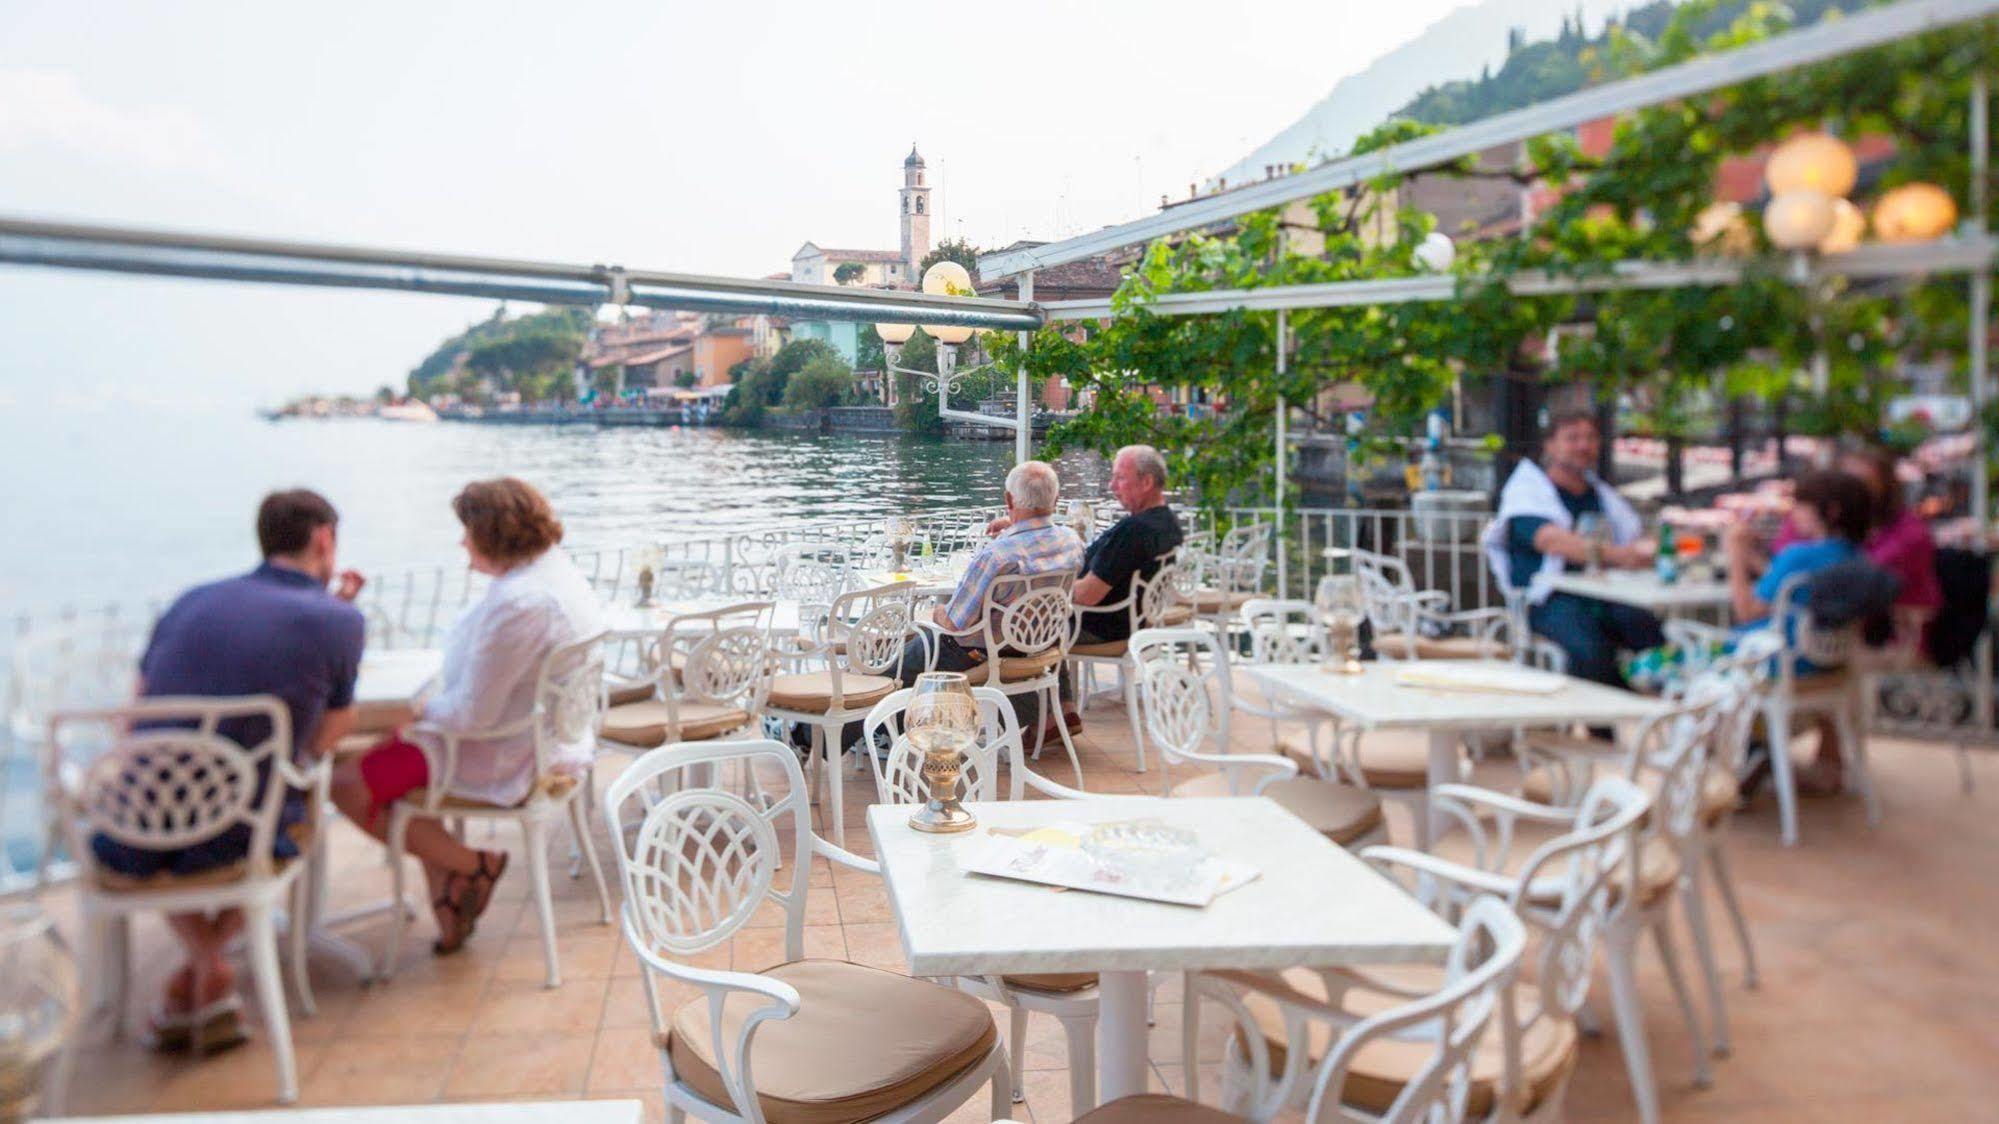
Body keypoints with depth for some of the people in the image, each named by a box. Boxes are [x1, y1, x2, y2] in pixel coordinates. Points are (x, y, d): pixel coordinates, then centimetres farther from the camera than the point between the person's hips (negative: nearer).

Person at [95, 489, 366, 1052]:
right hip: (231, 841, -3)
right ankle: (201, 973, 18)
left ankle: (208, 971, 21)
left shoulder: (192, 600, 7)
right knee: (300, 813, 31)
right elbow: (322, 740, 3)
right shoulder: (338, 620, -7)